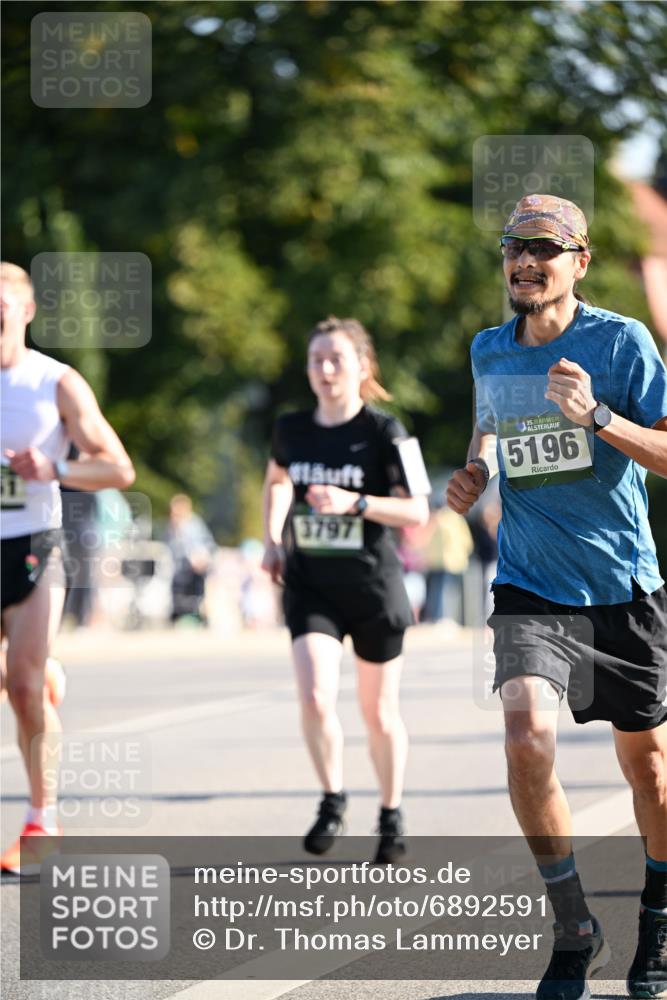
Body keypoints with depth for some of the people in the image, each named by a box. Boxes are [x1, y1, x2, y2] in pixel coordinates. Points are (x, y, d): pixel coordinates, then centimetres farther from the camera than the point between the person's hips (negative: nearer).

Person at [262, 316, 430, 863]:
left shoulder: (385, 432, -11)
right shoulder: (291, 429, 2)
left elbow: (417, 511, -12)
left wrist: (353, 502, -24)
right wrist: (273, 540, 14)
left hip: (373, 586, -2)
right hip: (309, 585, 2)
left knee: (379, 711, 10)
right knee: (316, 697, -18)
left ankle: (391, 815, 30)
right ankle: (333, 799, 3)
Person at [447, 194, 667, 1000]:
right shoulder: (488, 352, 5)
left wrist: (598, 417, -27)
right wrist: (476, 469, 5)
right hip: (529, 590, 2)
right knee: (527, 735, -22)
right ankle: (574, 932, -6)